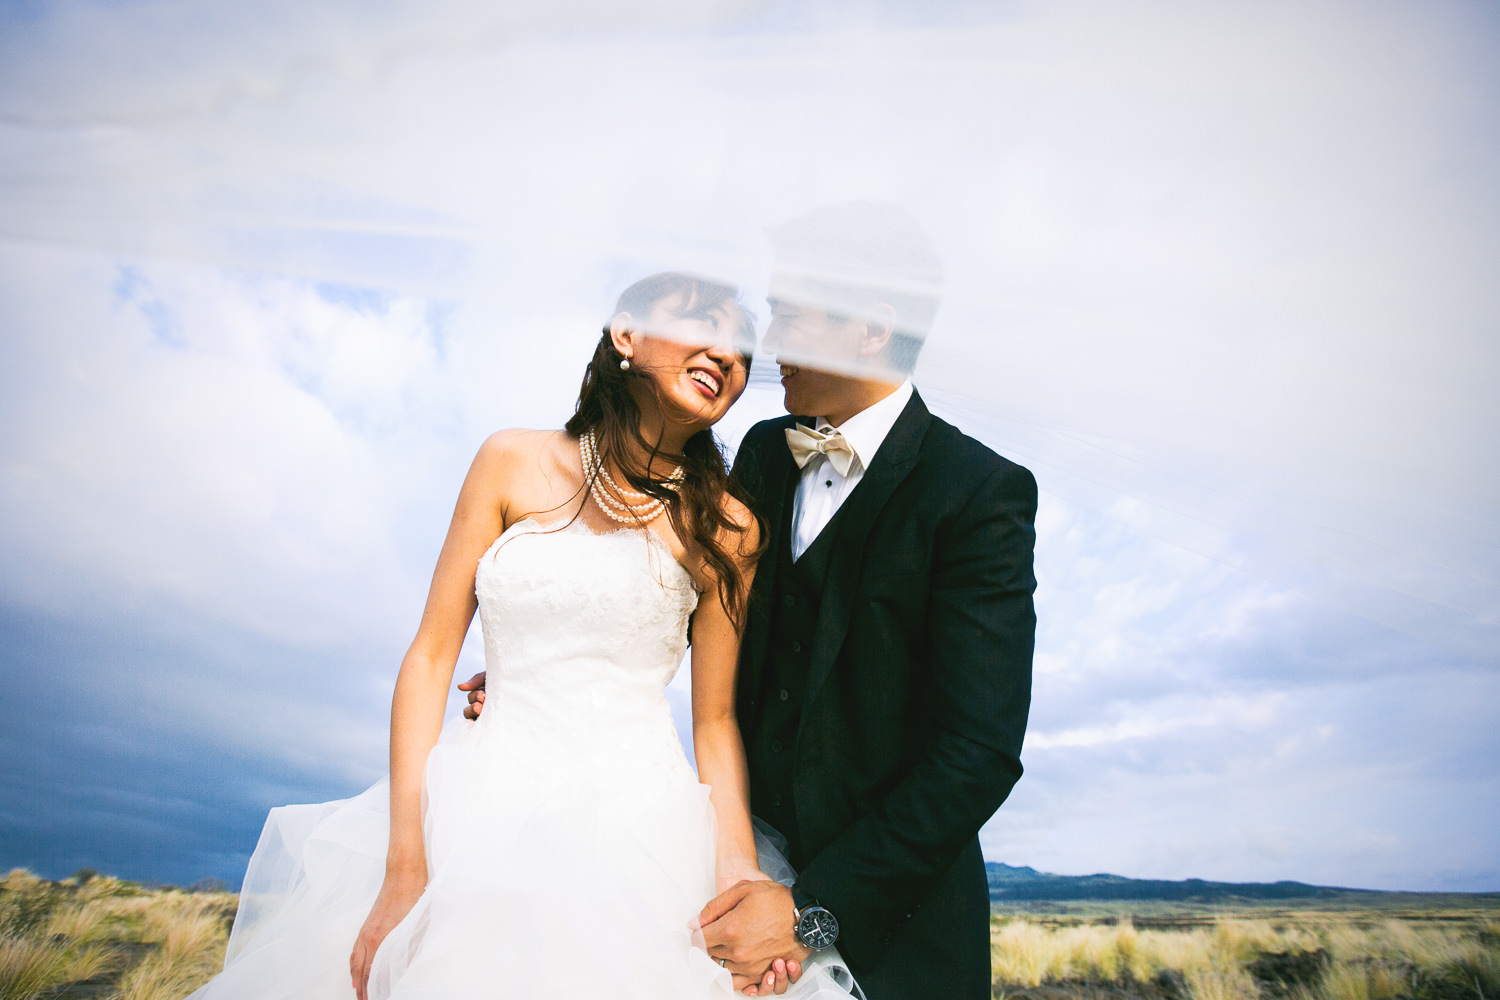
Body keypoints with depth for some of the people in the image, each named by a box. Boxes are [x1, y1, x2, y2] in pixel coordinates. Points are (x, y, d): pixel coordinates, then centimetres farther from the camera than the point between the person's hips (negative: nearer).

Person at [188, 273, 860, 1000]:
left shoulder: (724, 529, -1)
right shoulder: (514, 465, -1)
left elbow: (716, 720, 2)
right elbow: (431, 657, -2)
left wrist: (738, 864, -14)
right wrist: (404, 865, -7)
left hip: (631, 825, 0)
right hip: (483, 807, 1)